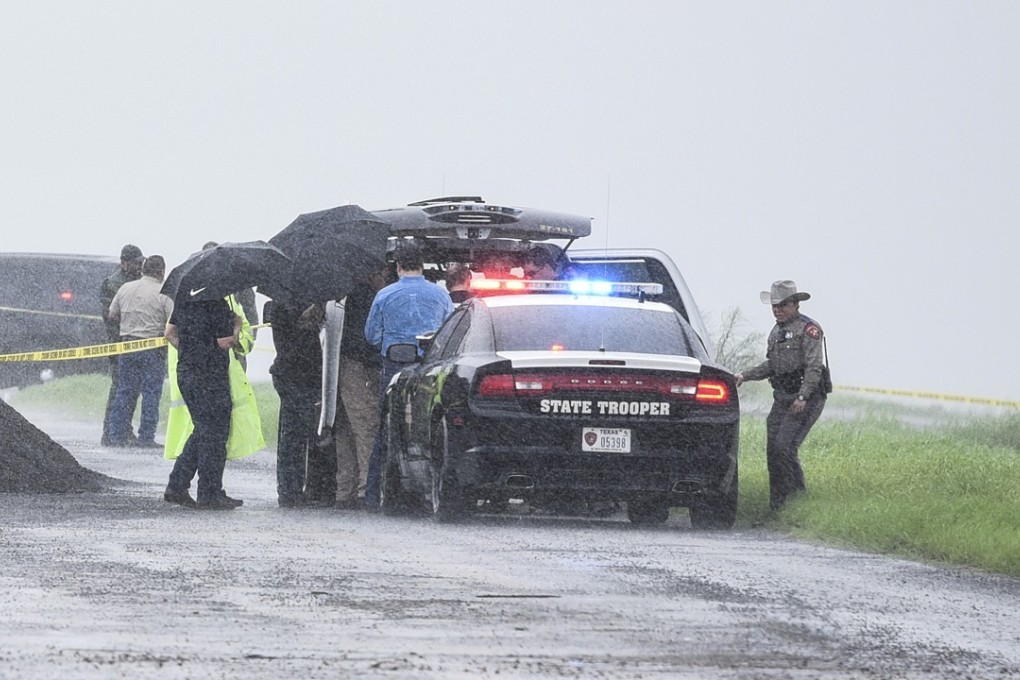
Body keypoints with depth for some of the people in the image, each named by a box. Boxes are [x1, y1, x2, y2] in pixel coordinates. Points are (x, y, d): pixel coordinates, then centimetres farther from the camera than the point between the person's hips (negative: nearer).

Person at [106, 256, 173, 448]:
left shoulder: (125, 288, 6)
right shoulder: (163, 294, -9)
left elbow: (112, 315, 14)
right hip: (153, 347, -5)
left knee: (124, 391, 10)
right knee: (151, 393, 1)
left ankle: (117, 435, 10)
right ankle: (146, 437, -1)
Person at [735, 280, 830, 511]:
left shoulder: (809, 330, -11)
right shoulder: (776, 331, 16)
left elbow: (814, 367, -17)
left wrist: (802, 397, -25)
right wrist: (745, 376, 12)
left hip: (807, 397, -9)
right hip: (782, 397, 9)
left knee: (785, 446, -18)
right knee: (773, 449, 4)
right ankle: (777, 506, 10)